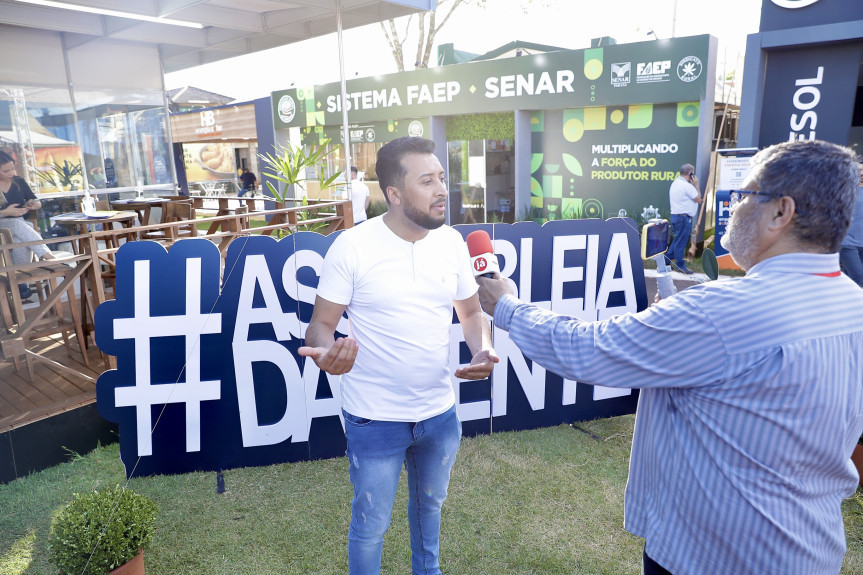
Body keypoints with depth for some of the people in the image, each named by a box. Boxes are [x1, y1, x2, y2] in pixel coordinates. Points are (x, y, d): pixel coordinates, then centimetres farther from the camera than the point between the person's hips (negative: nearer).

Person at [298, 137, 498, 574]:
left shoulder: (452, 242, -3)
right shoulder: (352, 246, -16)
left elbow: (471, 311, 7)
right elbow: (321, 323, -11)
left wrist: (482, 350, -14)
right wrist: (324, 353, -34)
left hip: (440, 412, 5)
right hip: (374, 419, -4)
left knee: (429, 504, 29)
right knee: (370, 525, 15)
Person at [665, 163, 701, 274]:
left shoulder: (675, 183, 14)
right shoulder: (686, 185, -16)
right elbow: (698, 199, -9)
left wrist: (693, 185, 16)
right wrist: (696, 185, -2)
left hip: (675, 215, 10)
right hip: (683, 217, -10)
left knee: (678, 239, 18)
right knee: (681, 241, -2)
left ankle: (667, 260, 22)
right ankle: (680, 265, 6)